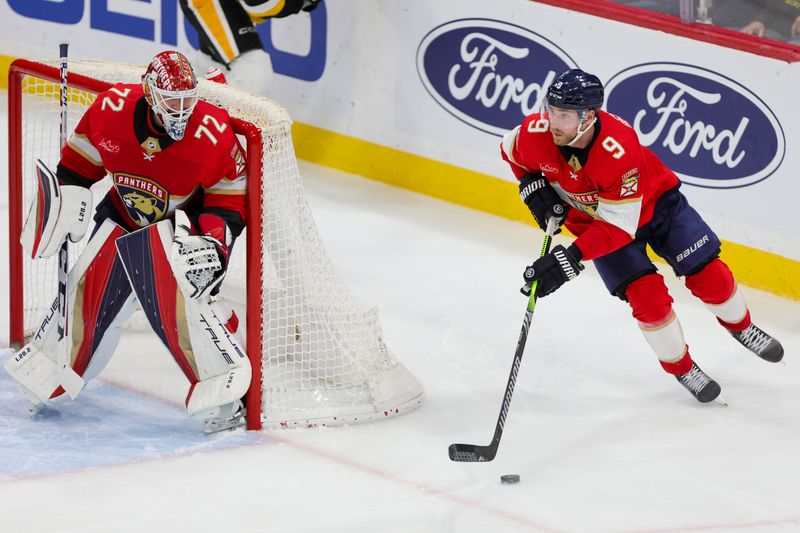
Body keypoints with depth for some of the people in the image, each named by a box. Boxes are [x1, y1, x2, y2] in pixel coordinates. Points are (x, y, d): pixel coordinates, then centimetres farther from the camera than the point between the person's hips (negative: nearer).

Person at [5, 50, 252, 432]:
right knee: (88, 287, 1)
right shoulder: (113, 108, -19)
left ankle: (223, 394, -17)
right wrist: (68, 192, -4)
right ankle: (46, 376, 20)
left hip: (187, 223, -4)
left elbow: (231, 198, -12)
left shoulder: (213, 133, -25)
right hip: (126, 215, 4)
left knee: (178, 296, -24)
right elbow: (81, 157, 2)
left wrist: (214, 240, -23)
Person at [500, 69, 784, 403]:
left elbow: (619, 227, -37)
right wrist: (533, 188, -14)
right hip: (592, 219, 2)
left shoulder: (621, 151, -40)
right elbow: (512, 151, -1)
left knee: (708, 274, 0)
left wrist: (571, 259, -43)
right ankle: (680, 367, 11)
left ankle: (740, 326, 33)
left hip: (654, 203, -2)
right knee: (647, 296, -12)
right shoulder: (536, 132, -28)